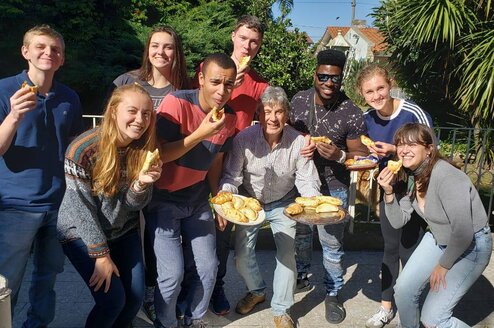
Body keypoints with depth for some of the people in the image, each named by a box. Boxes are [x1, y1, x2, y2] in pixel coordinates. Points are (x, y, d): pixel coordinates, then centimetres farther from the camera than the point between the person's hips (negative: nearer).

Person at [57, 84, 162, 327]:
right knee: (113, 299, -10)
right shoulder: (83, 150, -24)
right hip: (83, 233, -5)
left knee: (136, 296, 2)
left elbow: (134, 204, -6)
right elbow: (82, 208, -18)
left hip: (124, 231, 5)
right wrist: (101, 254, -15)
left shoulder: (144, 148, -9)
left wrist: (142, 183, -28)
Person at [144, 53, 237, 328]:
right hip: (163, 199, -5)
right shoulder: (177, 103, -21)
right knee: (173, 275, -8)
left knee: (209, 268, 6)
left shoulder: (229, 117, -4)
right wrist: (200, 134, -29)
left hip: (198, 200, 5)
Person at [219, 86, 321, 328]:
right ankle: (257, 291, 34)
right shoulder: (244, 139, -23)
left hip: (283, 204, 0)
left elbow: (307, 180, -14)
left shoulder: (299, 142, -20)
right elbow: (231, 176, -18)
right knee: (242, 256, 1)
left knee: (287, 256, -6)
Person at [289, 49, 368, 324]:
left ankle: (333, 293, 32)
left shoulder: (352, 113, -18)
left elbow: (361, 155, -11)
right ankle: (302, 277, 48)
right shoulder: (299, 100, -6)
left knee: (332, 245, 9)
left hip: (333, 189, -4)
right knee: (300, 234, 23)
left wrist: (339, 155, -31)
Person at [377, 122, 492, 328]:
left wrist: (443, 266, -14)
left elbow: (464, 234, -28)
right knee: (403, 290, 5)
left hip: (471, 246, -7)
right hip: (438, 239, 7)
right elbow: (398, 221, -4)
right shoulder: (410, 175, -6)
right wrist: (389, 192, -20)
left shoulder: (447, 179, -31)